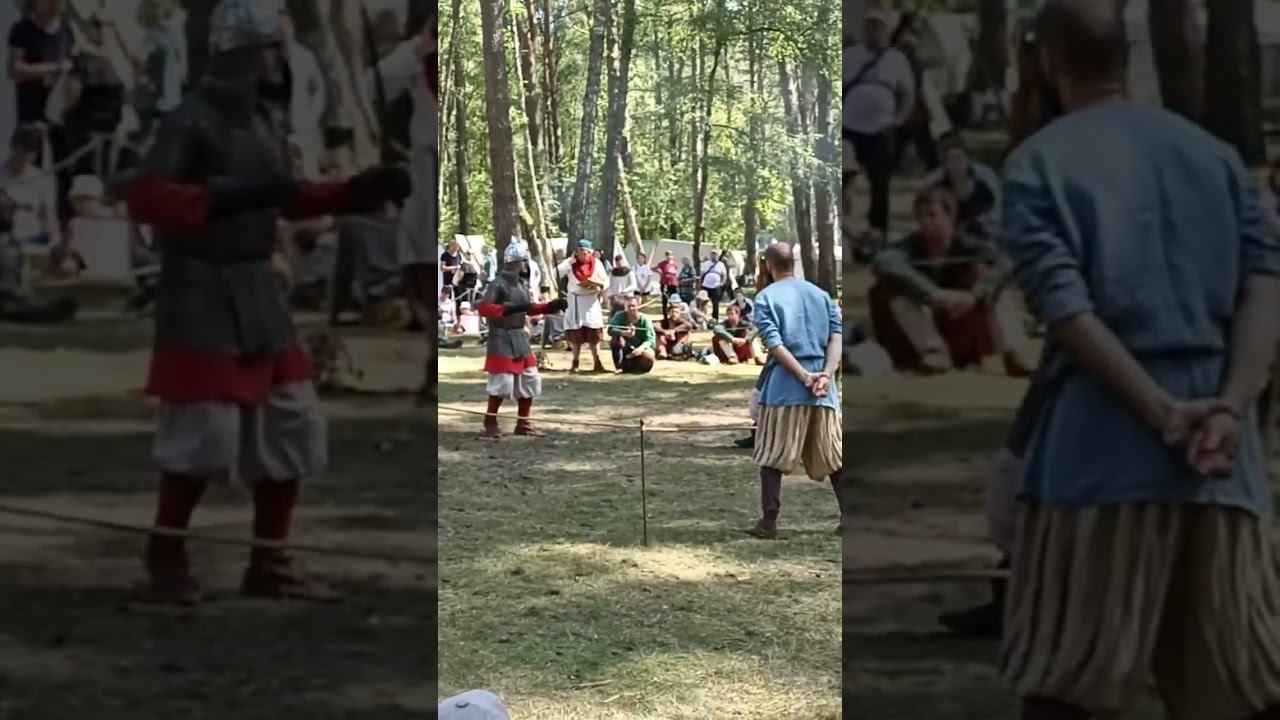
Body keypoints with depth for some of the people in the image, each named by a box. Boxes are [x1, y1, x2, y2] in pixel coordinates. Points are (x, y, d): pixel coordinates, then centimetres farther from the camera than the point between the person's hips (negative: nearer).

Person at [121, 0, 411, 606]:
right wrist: (229, 198, -36)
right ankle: (165, 559, 9)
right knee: (204, 434, -11)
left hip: (258, 294, 9)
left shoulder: (259, 125, 13)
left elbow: (285, 201, 25)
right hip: (201, 298, -9)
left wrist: (359, 192, 15)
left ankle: (269, 566, 22)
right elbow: (143, 196, -26)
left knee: (291, 431, 11)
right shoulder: (190, 121, -13)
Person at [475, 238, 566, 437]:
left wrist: (549, 307, 9)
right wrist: (510, 308, -36)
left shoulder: (522, 283, 10)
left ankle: (523, 424, 20)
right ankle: (490, 422, 7)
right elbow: (483, 308, -26)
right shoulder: (499, 284, -17)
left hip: (520, 338, 9)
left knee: (530, 381, 11)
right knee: (502, 383, -10)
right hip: (502, 340, -9)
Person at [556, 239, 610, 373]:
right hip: (575, 301, -1)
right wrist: (571, 261, -20)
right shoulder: (570, 263, -6)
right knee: (576, 334, 5)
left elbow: (606, 282, 2)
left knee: (594, 333, 1)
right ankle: (575, 363, 15)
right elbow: (556, 273, -20)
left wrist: (597, 284, -20)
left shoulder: (597, 263, -2)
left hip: (591, 301, 1)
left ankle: (597, 363, 5)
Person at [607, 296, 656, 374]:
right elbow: (610, 330, -25)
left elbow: (650, 340, -19)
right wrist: (624, 333, -46)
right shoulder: (620, 316, -10)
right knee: (616, 339, -30)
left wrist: (641, 348, -42)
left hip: (641, 348, 0)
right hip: (626, 349, 0)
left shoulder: (645, 319, -13)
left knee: (649, 358, -34)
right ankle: (620, 367, -17)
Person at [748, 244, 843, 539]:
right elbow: (837, 336, 1)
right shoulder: (820, 294, 13)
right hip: (822, 384, 4)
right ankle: (848, 518, 8)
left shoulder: (766, 298, 1)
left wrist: (805, 377, -13)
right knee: (832, 456, 10)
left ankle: (769, 522, 2)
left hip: (784, 385, -3)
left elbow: (774, 344, -11)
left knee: (772, 457, 4)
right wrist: (825, 375, -9)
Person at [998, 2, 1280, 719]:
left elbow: (1067, 309, -11)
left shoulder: (1037, 165, 2)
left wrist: (1164, 413, -13)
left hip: (1100, 440, -4)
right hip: (1219, 444, 4)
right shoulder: (1216, 153, 15)